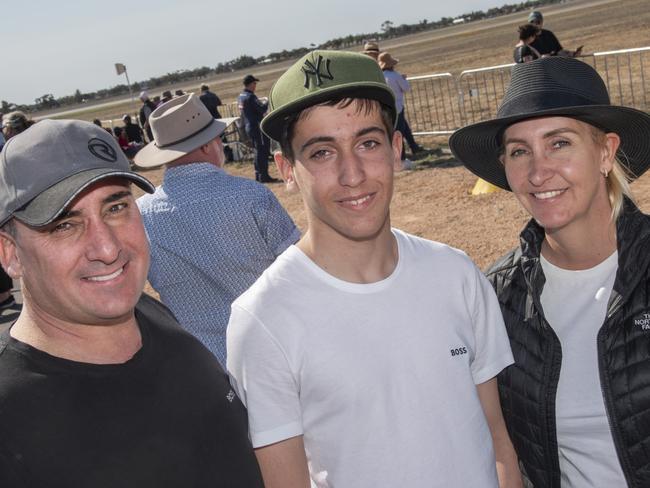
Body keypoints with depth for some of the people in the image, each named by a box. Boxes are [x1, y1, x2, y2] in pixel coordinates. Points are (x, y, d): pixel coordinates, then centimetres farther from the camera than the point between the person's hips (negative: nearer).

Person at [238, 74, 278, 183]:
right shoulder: (250, 97, -18)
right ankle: (264, 176, -2)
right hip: (258, 128, -9)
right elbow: (262, 108, -26)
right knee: (263, 151, -4)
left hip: (249, 128, 9)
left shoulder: (240, 96, 11)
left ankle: (258, 175, 22)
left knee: (258, 151, 17)